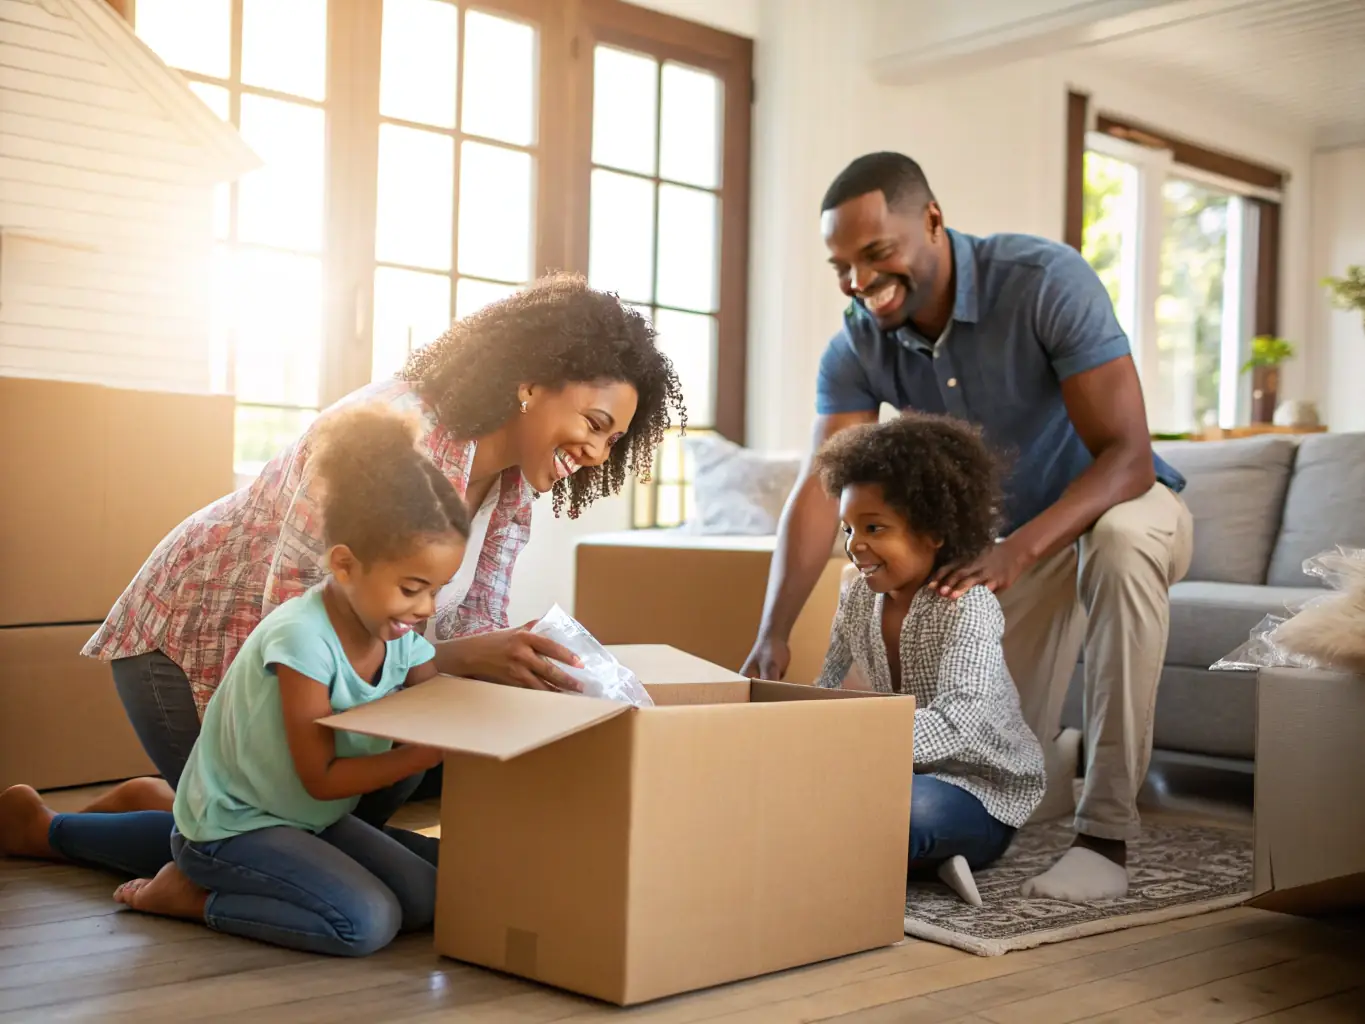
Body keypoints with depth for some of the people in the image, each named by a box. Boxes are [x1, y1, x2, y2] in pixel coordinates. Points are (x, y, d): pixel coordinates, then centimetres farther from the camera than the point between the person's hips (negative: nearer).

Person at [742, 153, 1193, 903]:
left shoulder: (1046, 281, -29)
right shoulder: (857, 347, -16)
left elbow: (1127, 454, -34)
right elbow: (822, 487, -25)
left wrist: (1018, 553, -50)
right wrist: (773, 632, -39)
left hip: (1120, 504, -4)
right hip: (1012, 537, 4)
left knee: (1119, 542, -43)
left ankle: (1108, 831, -31)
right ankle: (1073, 761, 36)